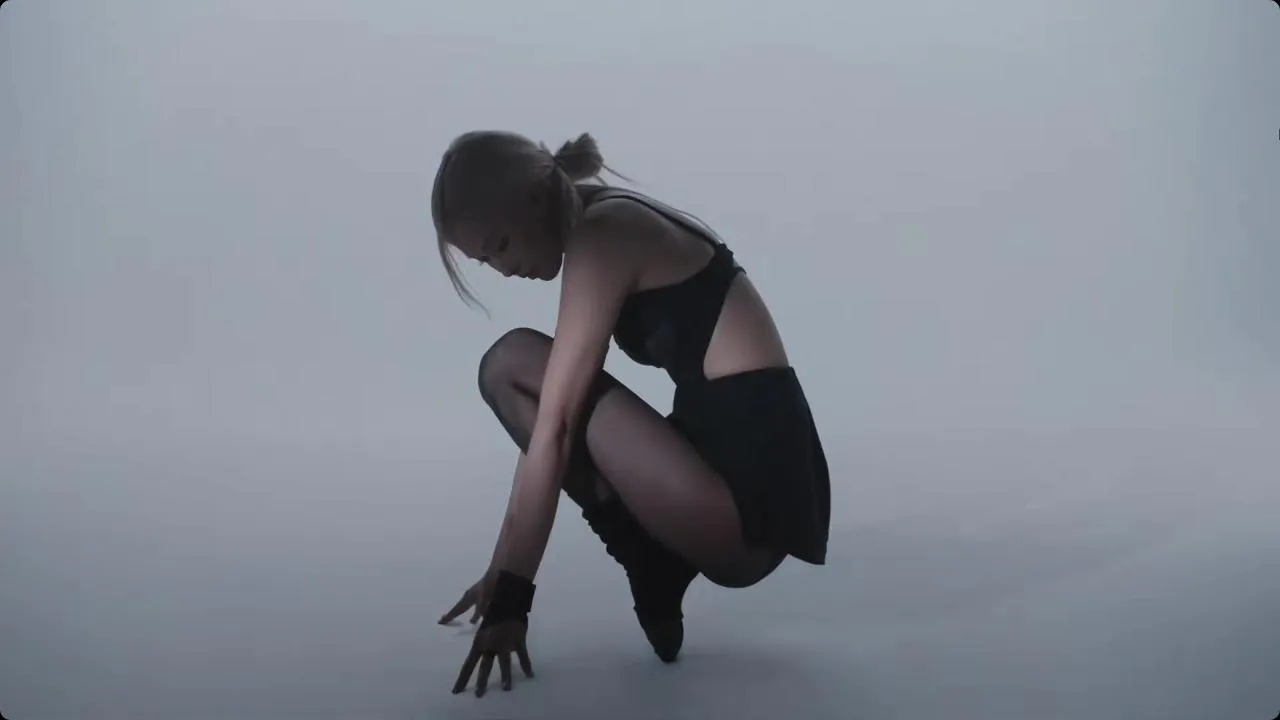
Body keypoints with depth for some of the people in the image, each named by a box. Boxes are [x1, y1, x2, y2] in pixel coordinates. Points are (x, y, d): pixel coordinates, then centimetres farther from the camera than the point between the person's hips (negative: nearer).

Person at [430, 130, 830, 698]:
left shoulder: (601, 236, -10)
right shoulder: (620, 226, 17)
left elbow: (552, 431, -14)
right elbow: (568, 437, 20)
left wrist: (511, 596, -12)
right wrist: (505, 571, 22)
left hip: (750, 485, -10)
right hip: (743, 470, 10)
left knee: (510, 367, -6)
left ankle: (653, 575, -3)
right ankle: (656, 564, 8)